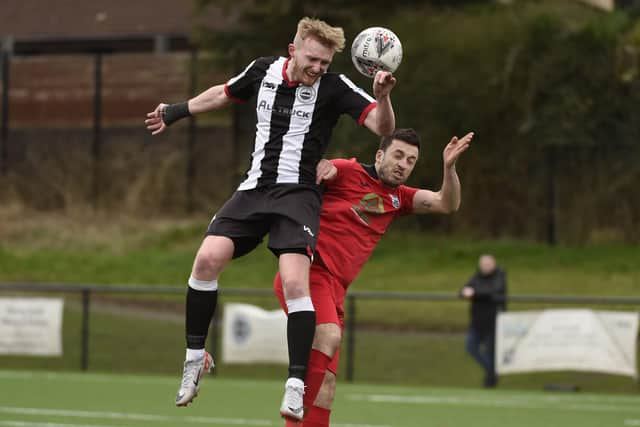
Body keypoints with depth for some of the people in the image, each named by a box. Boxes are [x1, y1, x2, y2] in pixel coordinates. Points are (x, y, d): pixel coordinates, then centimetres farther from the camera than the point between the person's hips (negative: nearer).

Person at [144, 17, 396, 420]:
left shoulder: (334, 87, -7)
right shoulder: (264, 70, 4)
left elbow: (383, 126, -15)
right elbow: (224, 93, 25)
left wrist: (383, 96, -35)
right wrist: (175, 112, 34)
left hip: (298, 194, -4)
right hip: (254, 189, 4)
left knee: (295, 282, -23)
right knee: (208, 258, -15)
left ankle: (296, 386, -19)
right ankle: (196, 356, 4)